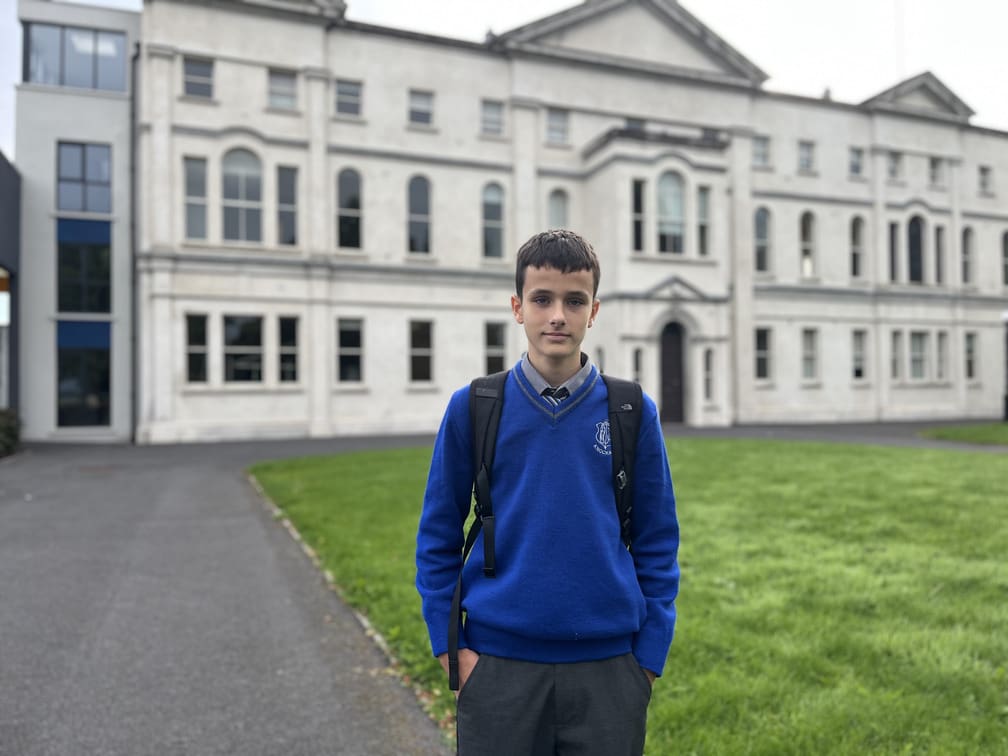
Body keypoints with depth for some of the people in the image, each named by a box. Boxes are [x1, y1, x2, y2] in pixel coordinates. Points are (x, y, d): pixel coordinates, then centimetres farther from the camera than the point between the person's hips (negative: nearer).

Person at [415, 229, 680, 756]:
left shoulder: (633, 412, -2)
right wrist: (449, 645, -1)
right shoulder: (472, 408, -3)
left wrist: (649, 654, 1)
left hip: (608, 667, 1)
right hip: (499, 665, 0)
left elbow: (657, 542, 4)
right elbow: (438, 536, 3)